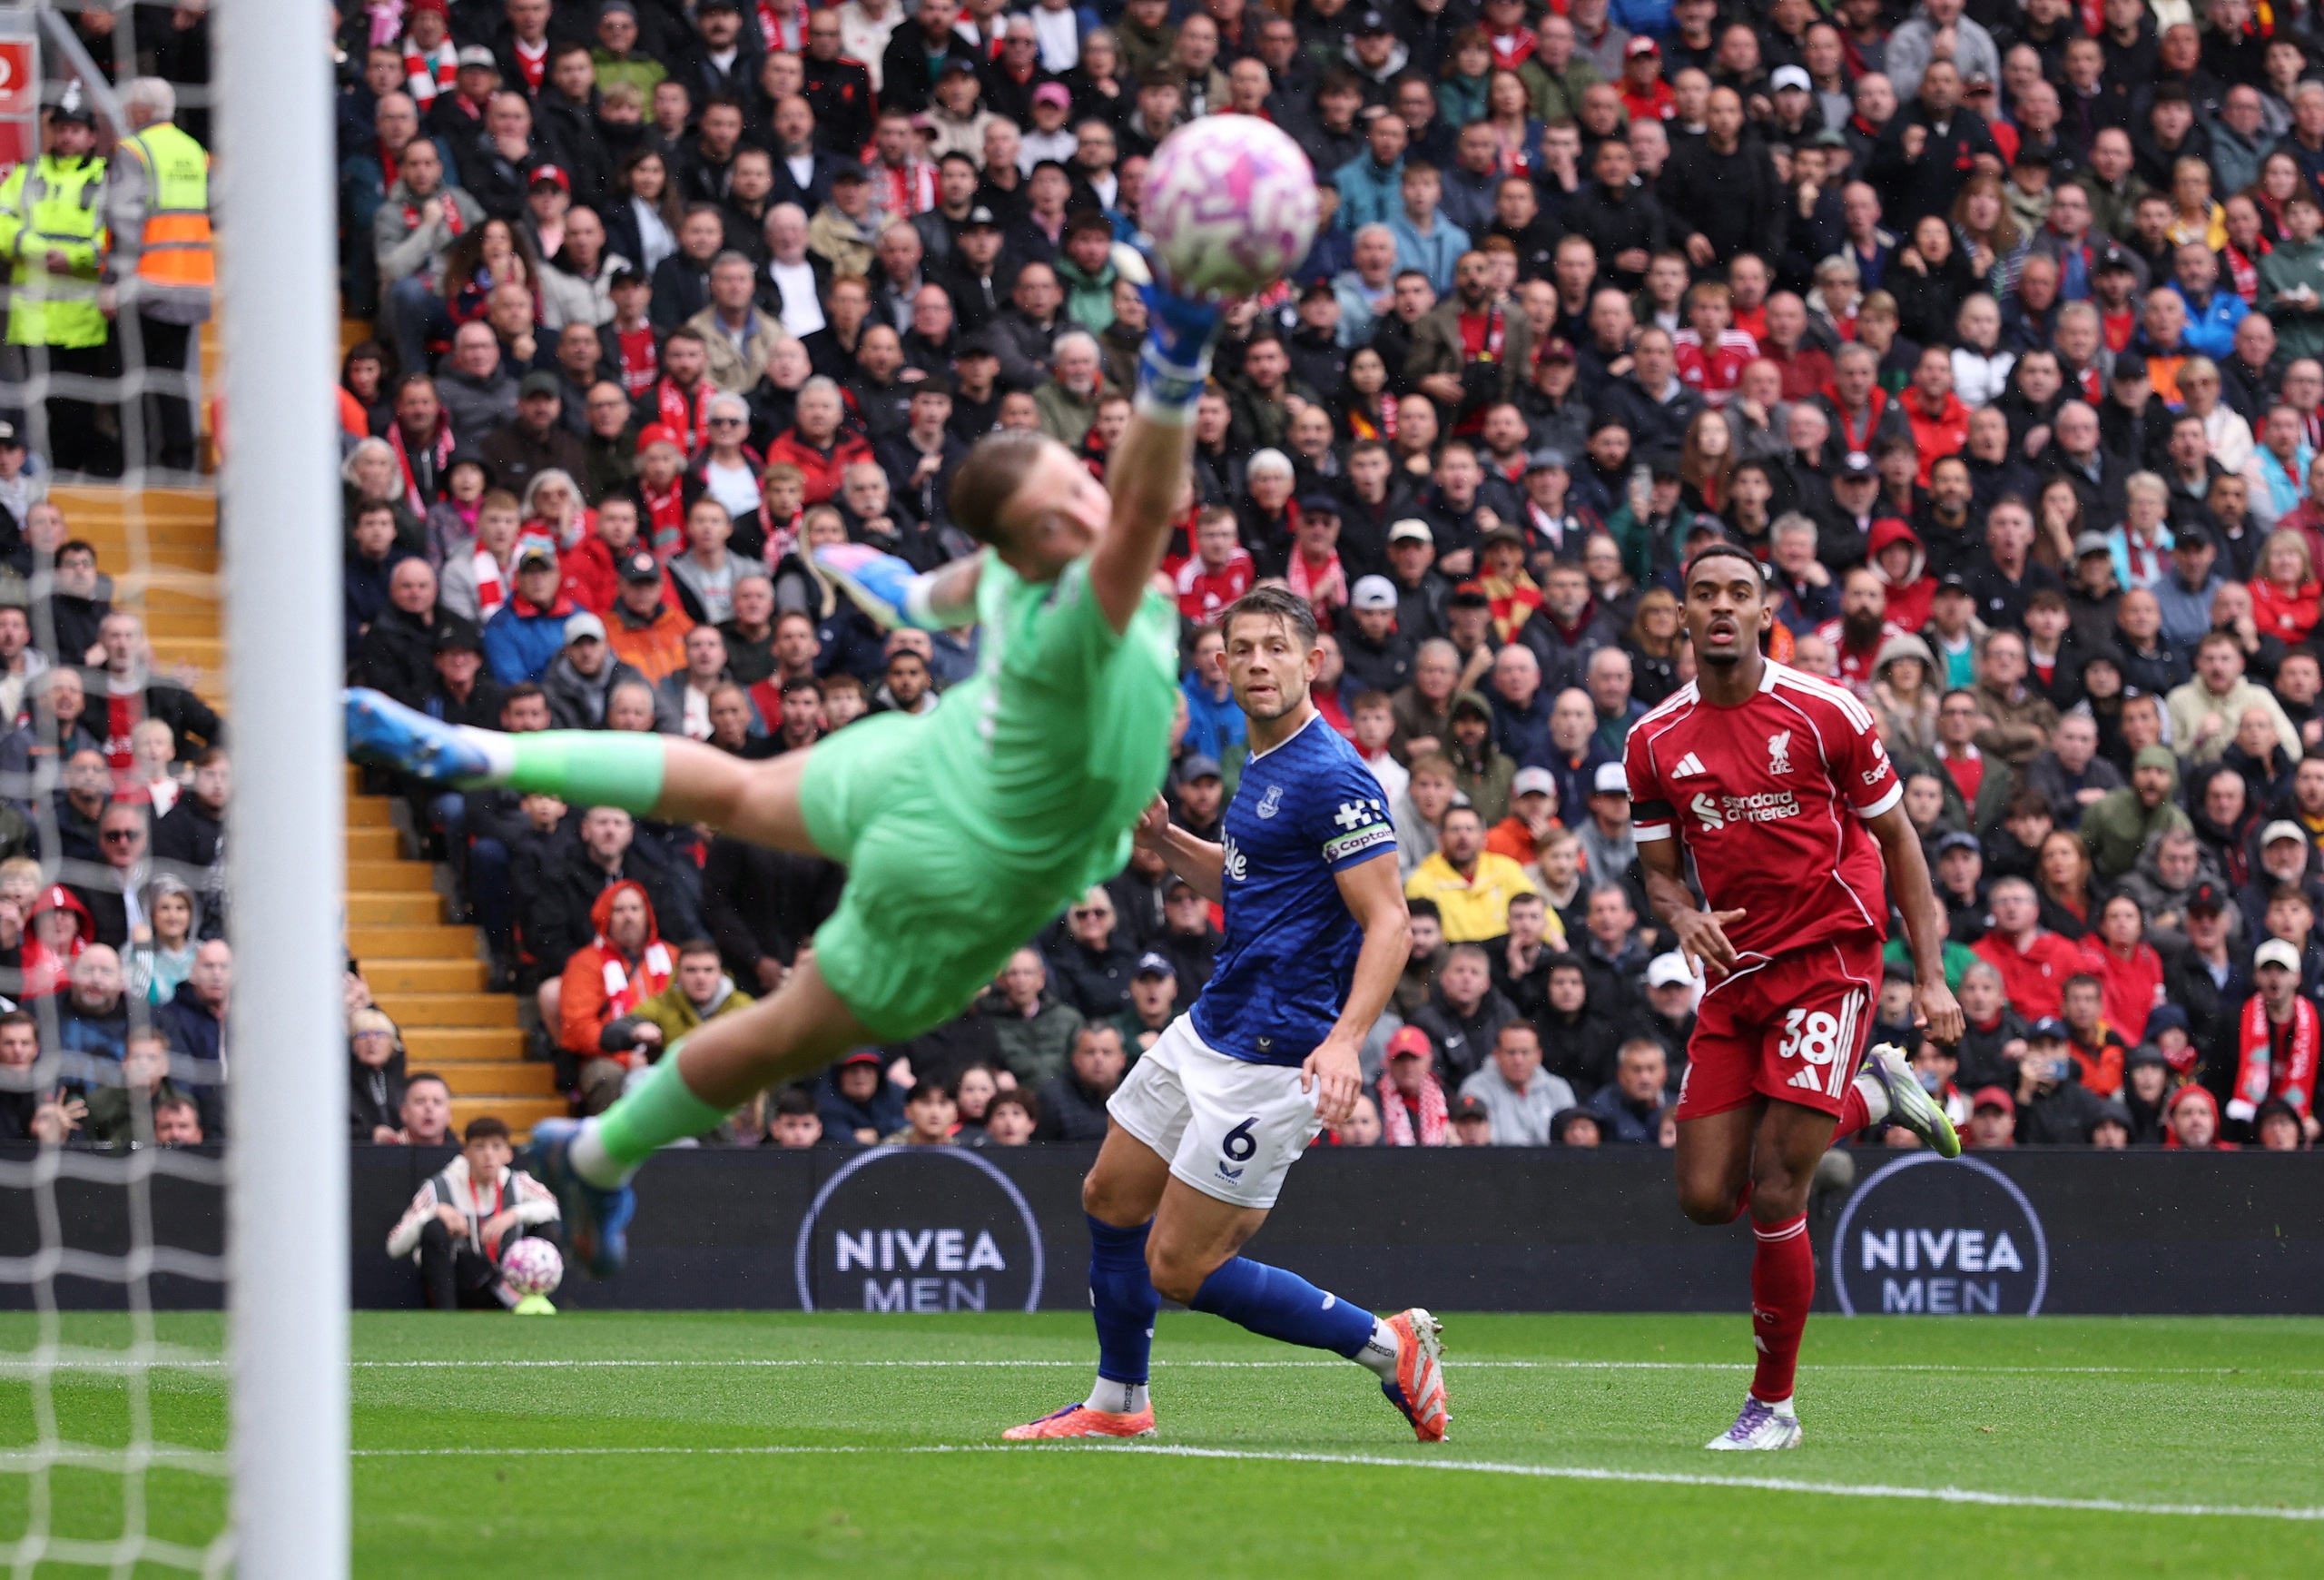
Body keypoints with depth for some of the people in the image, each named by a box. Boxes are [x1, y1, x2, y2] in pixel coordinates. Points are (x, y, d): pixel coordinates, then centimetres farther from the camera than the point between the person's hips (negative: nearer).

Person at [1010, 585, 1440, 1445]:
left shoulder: (1331, 777, -18)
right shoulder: (1261, 764, 11)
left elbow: (1389, 922, -22)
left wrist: (1346, 1040, -35)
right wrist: (1164, 840, 8)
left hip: (1274, 1056, -10)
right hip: (1207, 1032, 10)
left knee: (1180, 1267, -7)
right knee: (1111, 1196, 19)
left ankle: (1389, 1347, 2)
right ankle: (1117, 1403, 35)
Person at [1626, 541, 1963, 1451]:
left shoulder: (1824, 715, -8)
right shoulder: (1656, 743, 3)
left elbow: (1896, 838, 1)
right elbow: (1659, 870, 12)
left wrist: (1930, 975, -4)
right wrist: (1682, 914, -13)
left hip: (1828, 959, -5)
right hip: (1733, 978, 5)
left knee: (1774, 1196, -12)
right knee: (1706, 1197, 1)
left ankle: (1773, 1403, 3)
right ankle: (1871, 1095, 25)